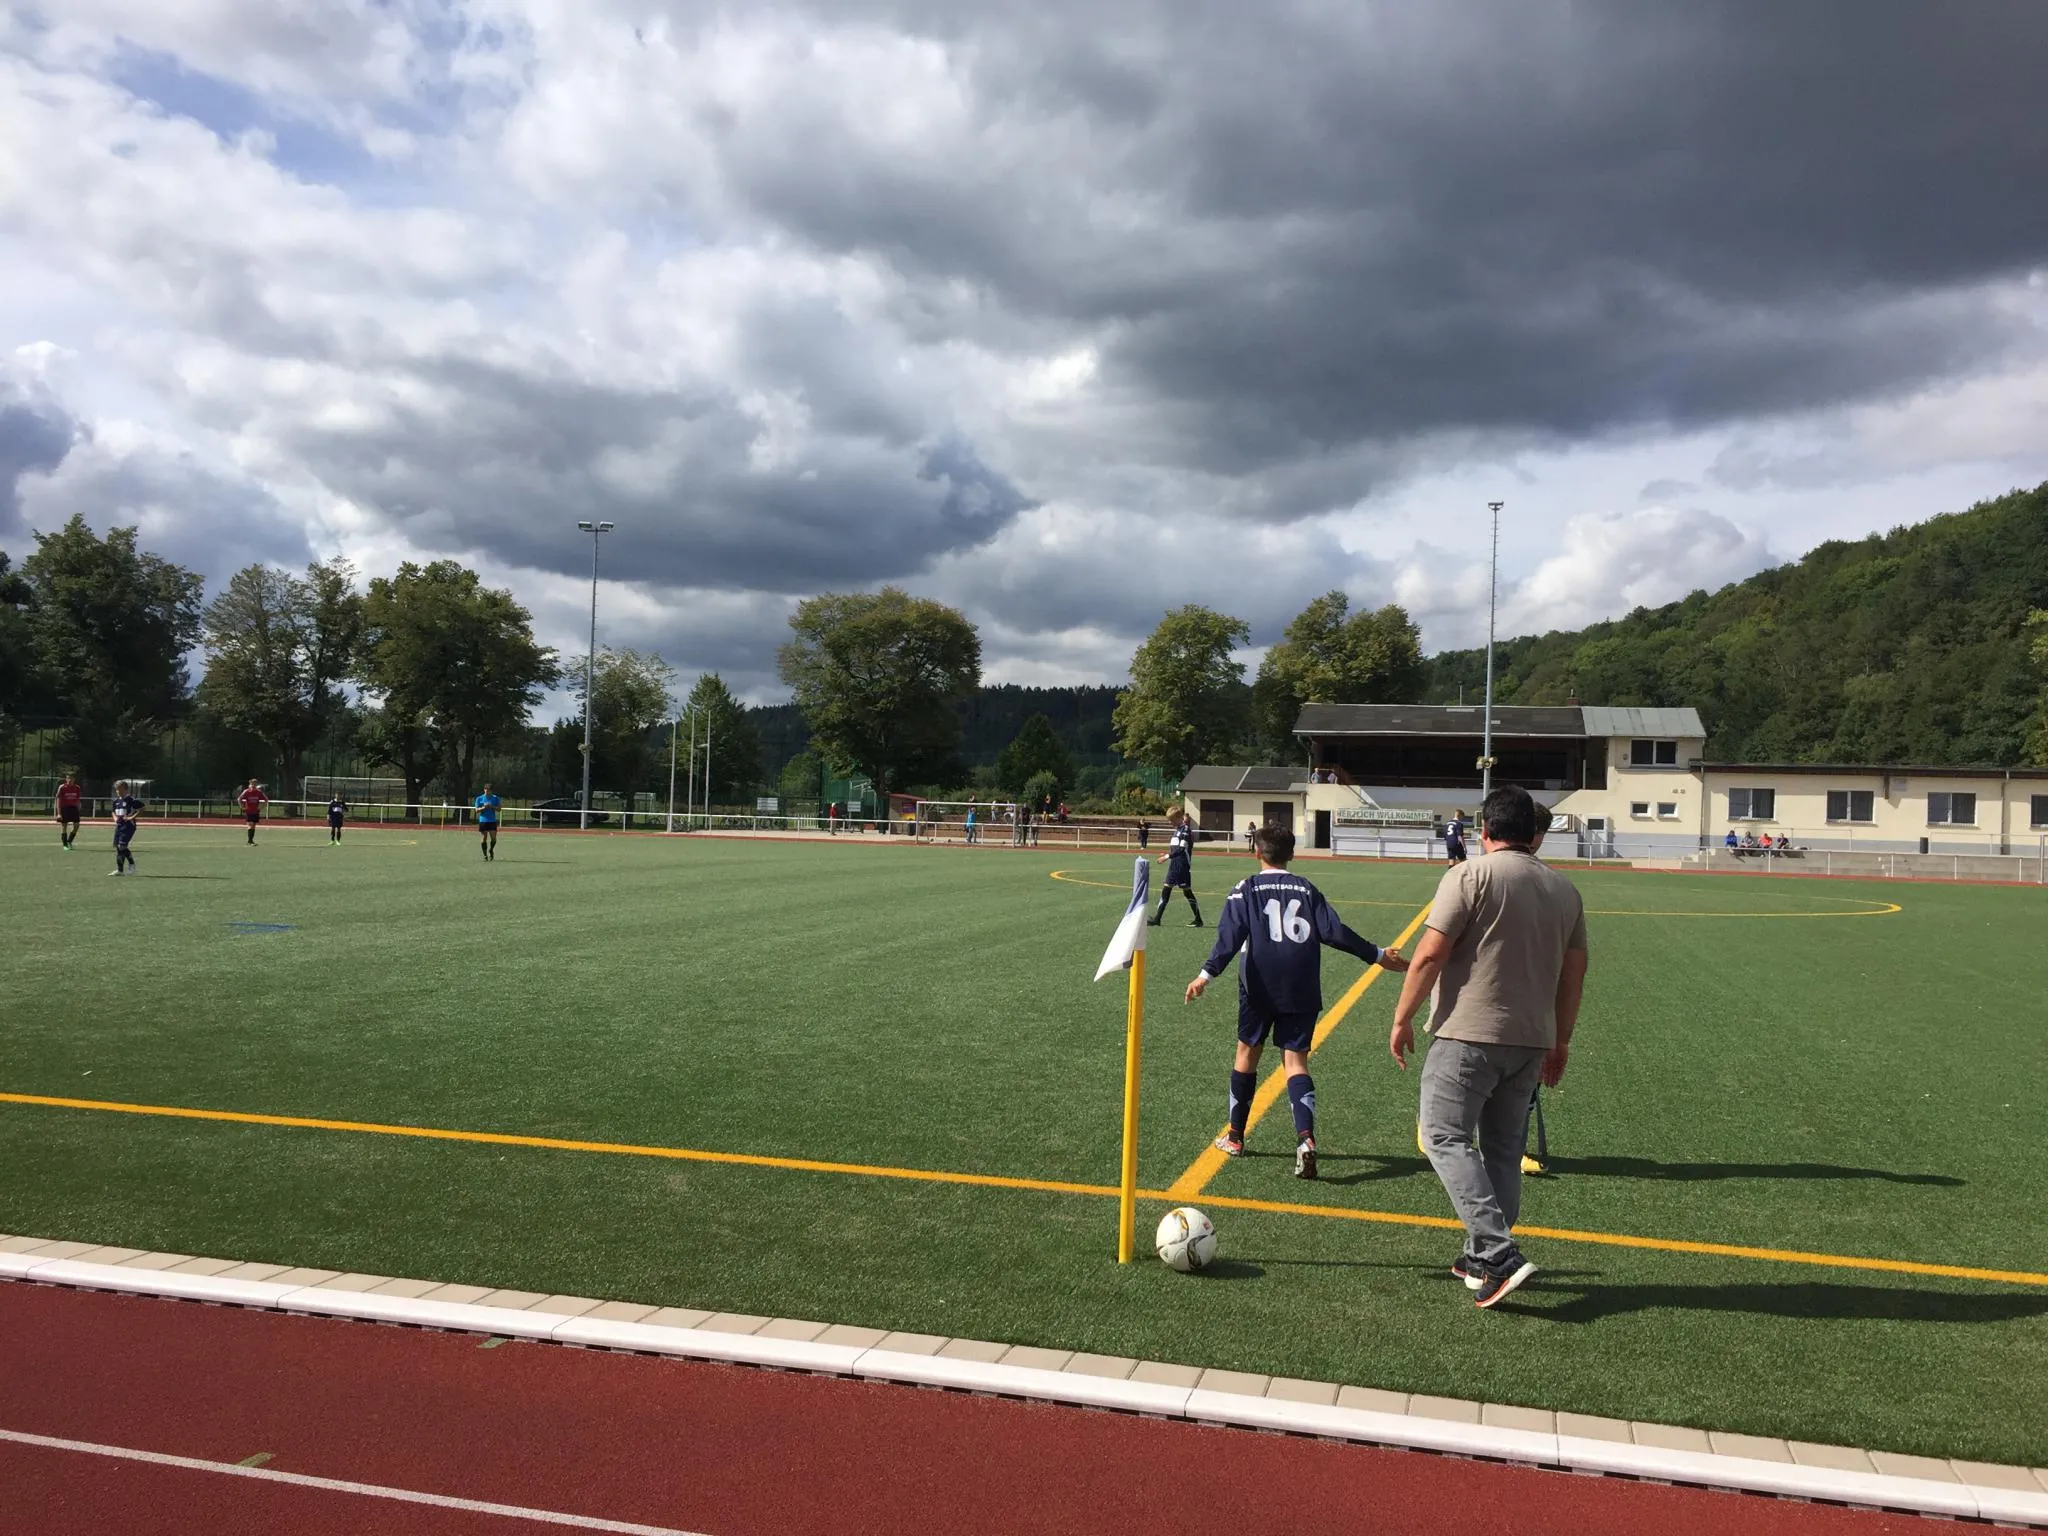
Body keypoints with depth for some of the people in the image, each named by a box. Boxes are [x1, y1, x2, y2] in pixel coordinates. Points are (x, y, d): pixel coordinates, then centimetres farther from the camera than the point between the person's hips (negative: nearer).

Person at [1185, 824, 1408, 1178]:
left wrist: (1207, 974, -17)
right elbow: (1334, 932, 3)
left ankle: (1235, 1137, 24)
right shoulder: (1306, 890, 9)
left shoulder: (1245, 890, 2)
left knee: (1247, 1051, 15)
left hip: (1259, 987, -1)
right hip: (1302, 990, 1)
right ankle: (1306, 1137, -21)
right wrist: (1377, 955, 11)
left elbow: (1230, 936, -11)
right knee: (1295, 1060, 2)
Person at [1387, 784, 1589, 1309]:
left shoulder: (1470, 876, -9)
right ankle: (1485, 1259, 23)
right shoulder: (1565, 890, 10)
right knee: (1503, 1149, 15)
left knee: (1446, 1138, -2)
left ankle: (1498, 1254, -12)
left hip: (1469, 1036, -7)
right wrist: (1560, 1043, 22)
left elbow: (1429, 956, -13)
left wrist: (1402, 1019, -4)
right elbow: (1573, 974, 13)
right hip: (1532, 1041, 7)